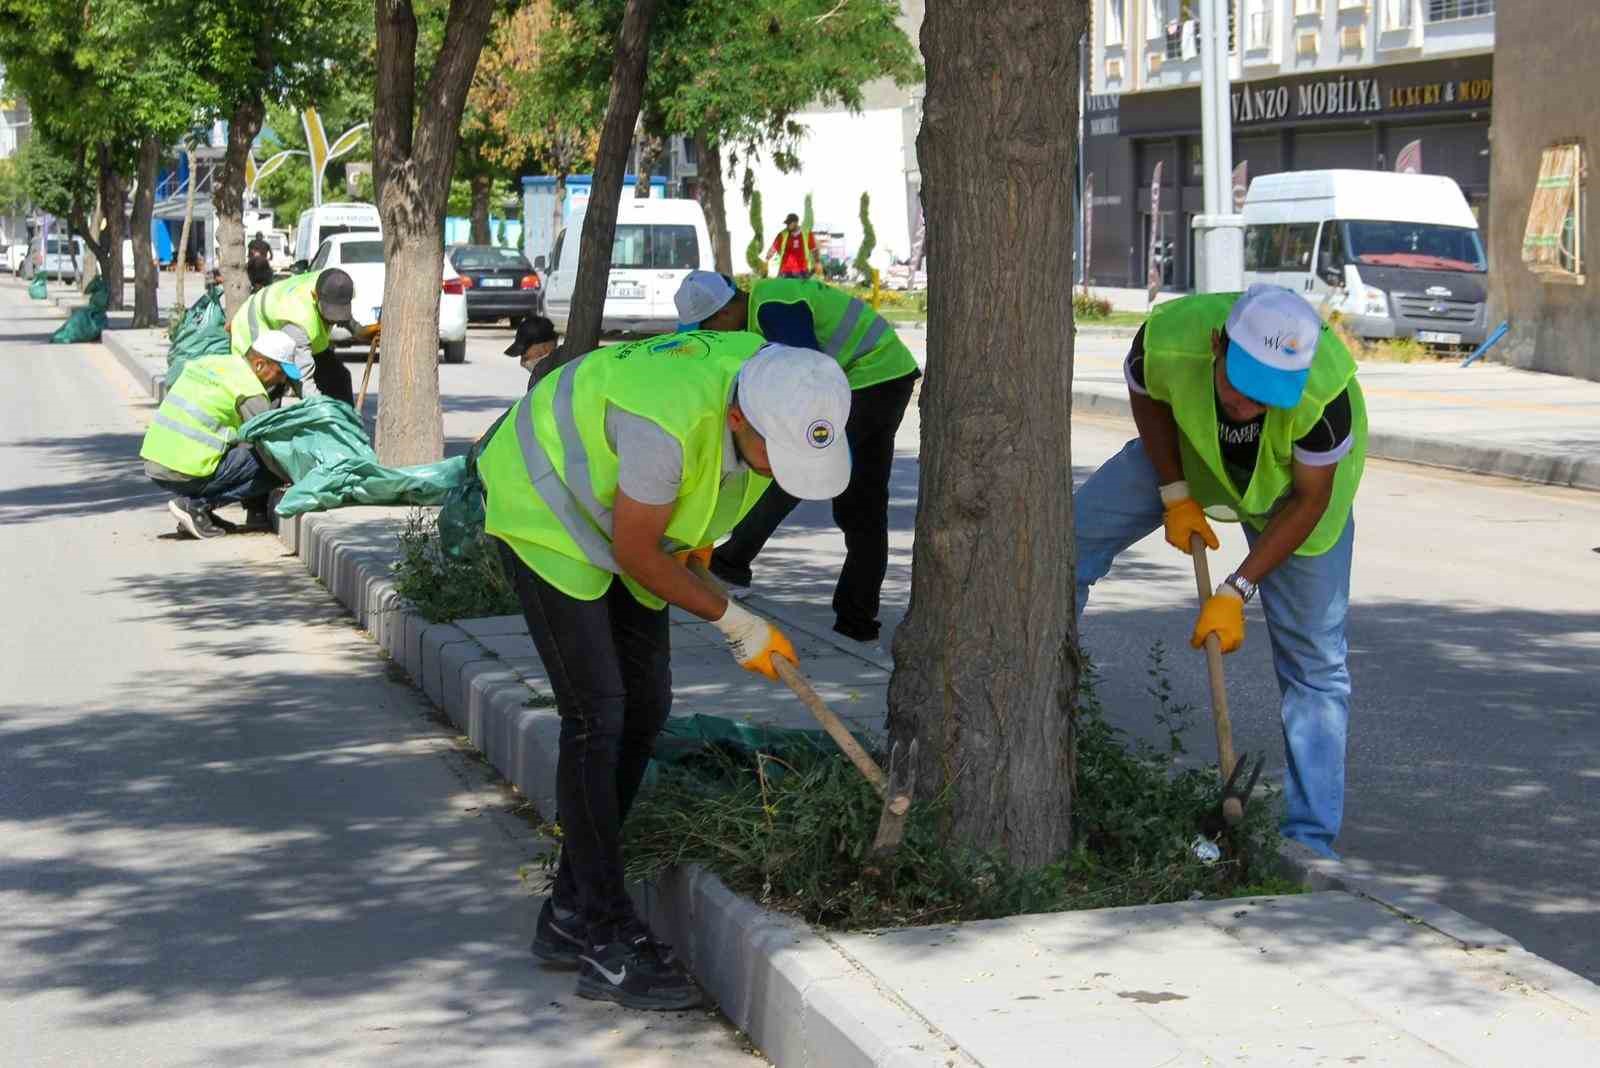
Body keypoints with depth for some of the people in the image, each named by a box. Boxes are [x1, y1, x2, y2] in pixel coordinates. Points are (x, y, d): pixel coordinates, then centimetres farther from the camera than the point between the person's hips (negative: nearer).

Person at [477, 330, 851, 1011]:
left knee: (645, 704, 5)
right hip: (545, 512, -8)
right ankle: (607, 941, -8)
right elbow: (635, 554, -26)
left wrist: (693, 534, 7)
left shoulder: (783, 393, -17)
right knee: (596, 715, -13)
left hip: (618, 513, 8)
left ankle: (571, 916, 14)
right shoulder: (670, 423, -41)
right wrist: (735, 623, -17)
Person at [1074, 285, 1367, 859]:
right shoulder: (1167, 336, -38)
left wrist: (1237, 591, -25)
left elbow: (1308, 500, -26)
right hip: (1189, 449, 3)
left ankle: (1311, 839, 2)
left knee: (1313, 660, -5)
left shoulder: (1325, 392, -43)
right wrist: (1175, 495, -12)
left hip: (1291, 485, -3)